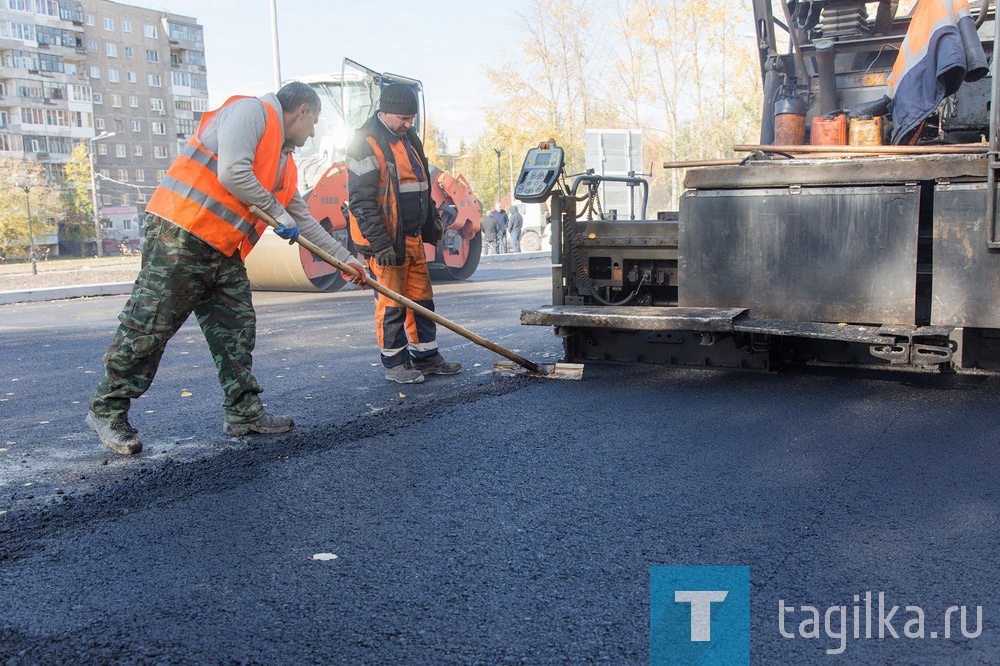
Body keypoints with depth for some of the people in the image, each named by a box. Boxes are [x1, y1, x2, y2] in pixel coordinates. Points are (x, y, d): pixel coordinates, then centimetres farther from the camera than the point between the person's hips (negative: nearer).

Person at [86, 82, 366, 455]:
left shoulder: (284, 161, 22)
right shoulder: (250, 111, -5)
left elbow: (303, 221, 28)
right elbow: (232, 174, -20)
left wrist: (346, 259, 29)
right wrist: (275, 210, -7)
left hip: (224, 251, 10)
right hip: (180, 235, -10)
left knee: (237, 327, 7)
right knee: (148, 326, -5)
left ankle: (245, 413, 14)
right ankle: (107, 411, 6)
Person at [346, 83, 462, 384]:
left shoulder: (410, 139, 14)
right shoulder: (367, 144, -13)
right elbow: (361, 201, -18)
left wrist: (433, 220, 24)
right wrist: (380, 243, -22)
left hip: (413, 237, 9)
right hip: (384, 240, -8)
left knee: (421, 297, 12)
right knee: (391, 303, -2)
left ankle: (425, 356, 23)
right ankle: (394, 363, 9)